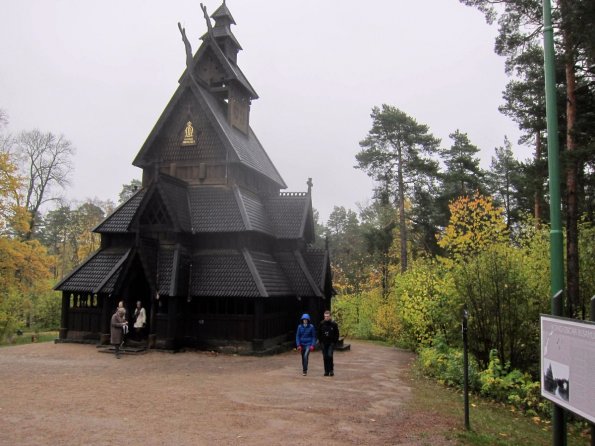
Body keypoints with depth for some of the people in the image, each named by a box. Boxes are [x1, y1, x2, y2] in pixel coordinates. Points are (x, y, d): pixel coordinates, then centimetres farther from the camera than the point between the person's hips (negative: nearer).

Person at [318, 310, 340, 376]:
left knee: (330, 355, -16)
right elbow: (319, 334, 10)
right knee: (325, 357, 4)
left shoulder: (334, 324, -4)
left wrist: (334, 342, -5)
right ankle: (326, 371, 13)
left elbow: (337, 334, 2)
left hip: (331, 343, -2)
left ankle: (331, 370, -1)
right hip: (324, 343, 2)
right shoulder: (321, 324, 2)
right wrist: (321, 342, 3)